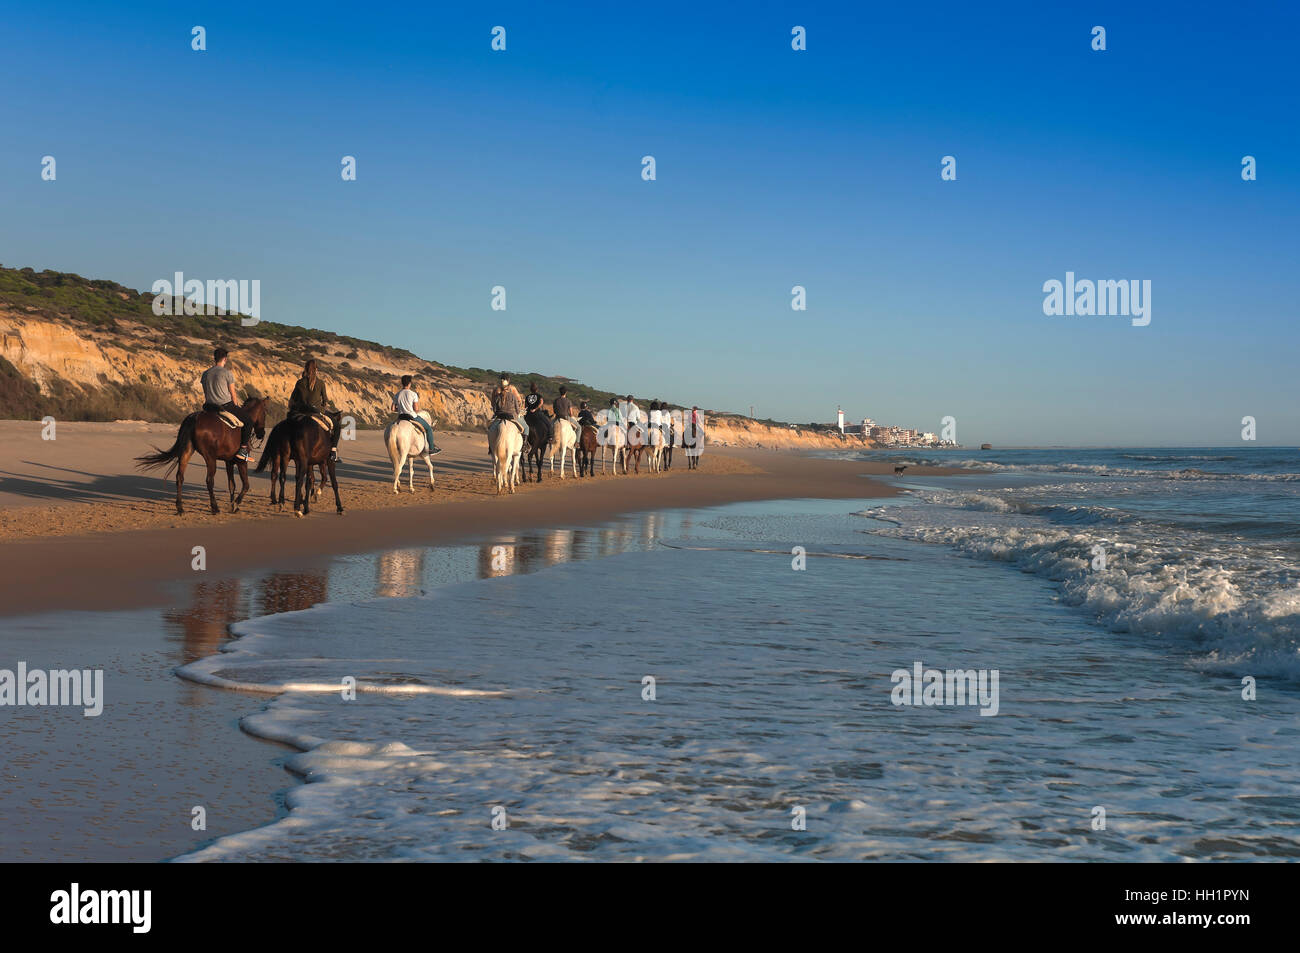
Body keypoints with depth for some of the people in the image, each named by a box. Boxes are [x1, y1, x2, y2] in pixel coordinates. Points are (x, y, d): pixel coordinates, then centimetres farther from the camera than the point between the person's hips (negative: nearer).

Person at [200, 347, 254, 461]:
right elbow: (232, 393, -6)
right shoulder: (227, 373, -10)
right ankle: (242, 450, -5)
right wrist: (235, 405, 12)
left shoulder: (205, 373, 7)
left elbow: (206, 392, 14)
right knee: (249, 421, 5)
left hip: (210, 407, 7)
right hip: (226, 405, -7)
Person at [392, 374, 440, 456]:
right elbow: (416, 409, -16)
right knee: (428, 428, 13)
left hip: (401, 417, 5)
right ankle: (431, 449, 16)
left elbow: (393, 408, 2)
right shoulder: (413, 394, -13)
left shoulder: (397, 395, 1)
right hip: (412, 417, -5)